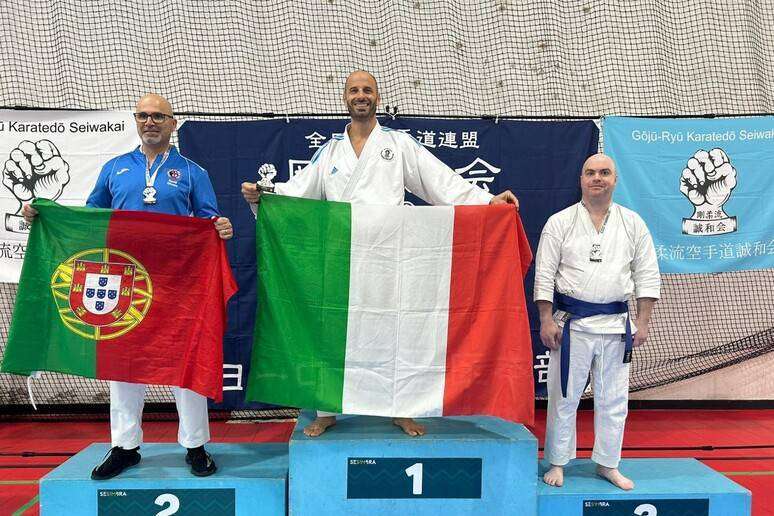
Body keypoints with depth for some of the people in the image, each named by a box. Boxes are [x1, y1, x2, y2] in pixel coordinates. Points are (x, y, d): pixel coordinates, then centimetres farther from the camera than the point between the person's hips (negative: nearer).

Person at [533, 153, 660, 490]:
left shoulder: (633, 223, 6)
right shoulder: (560, 222, -1)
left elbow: (646, 275, 6)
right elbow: (544, 274, -3)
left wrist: (642, 322, 1)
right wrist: (546, 320, -8)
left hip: (616, 324, 3)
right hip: (571, 323, -2)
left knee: (613, 399, 12)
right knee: (564, 397, 5)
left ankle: (607, 464, 28)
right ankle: (557, 463, 20)